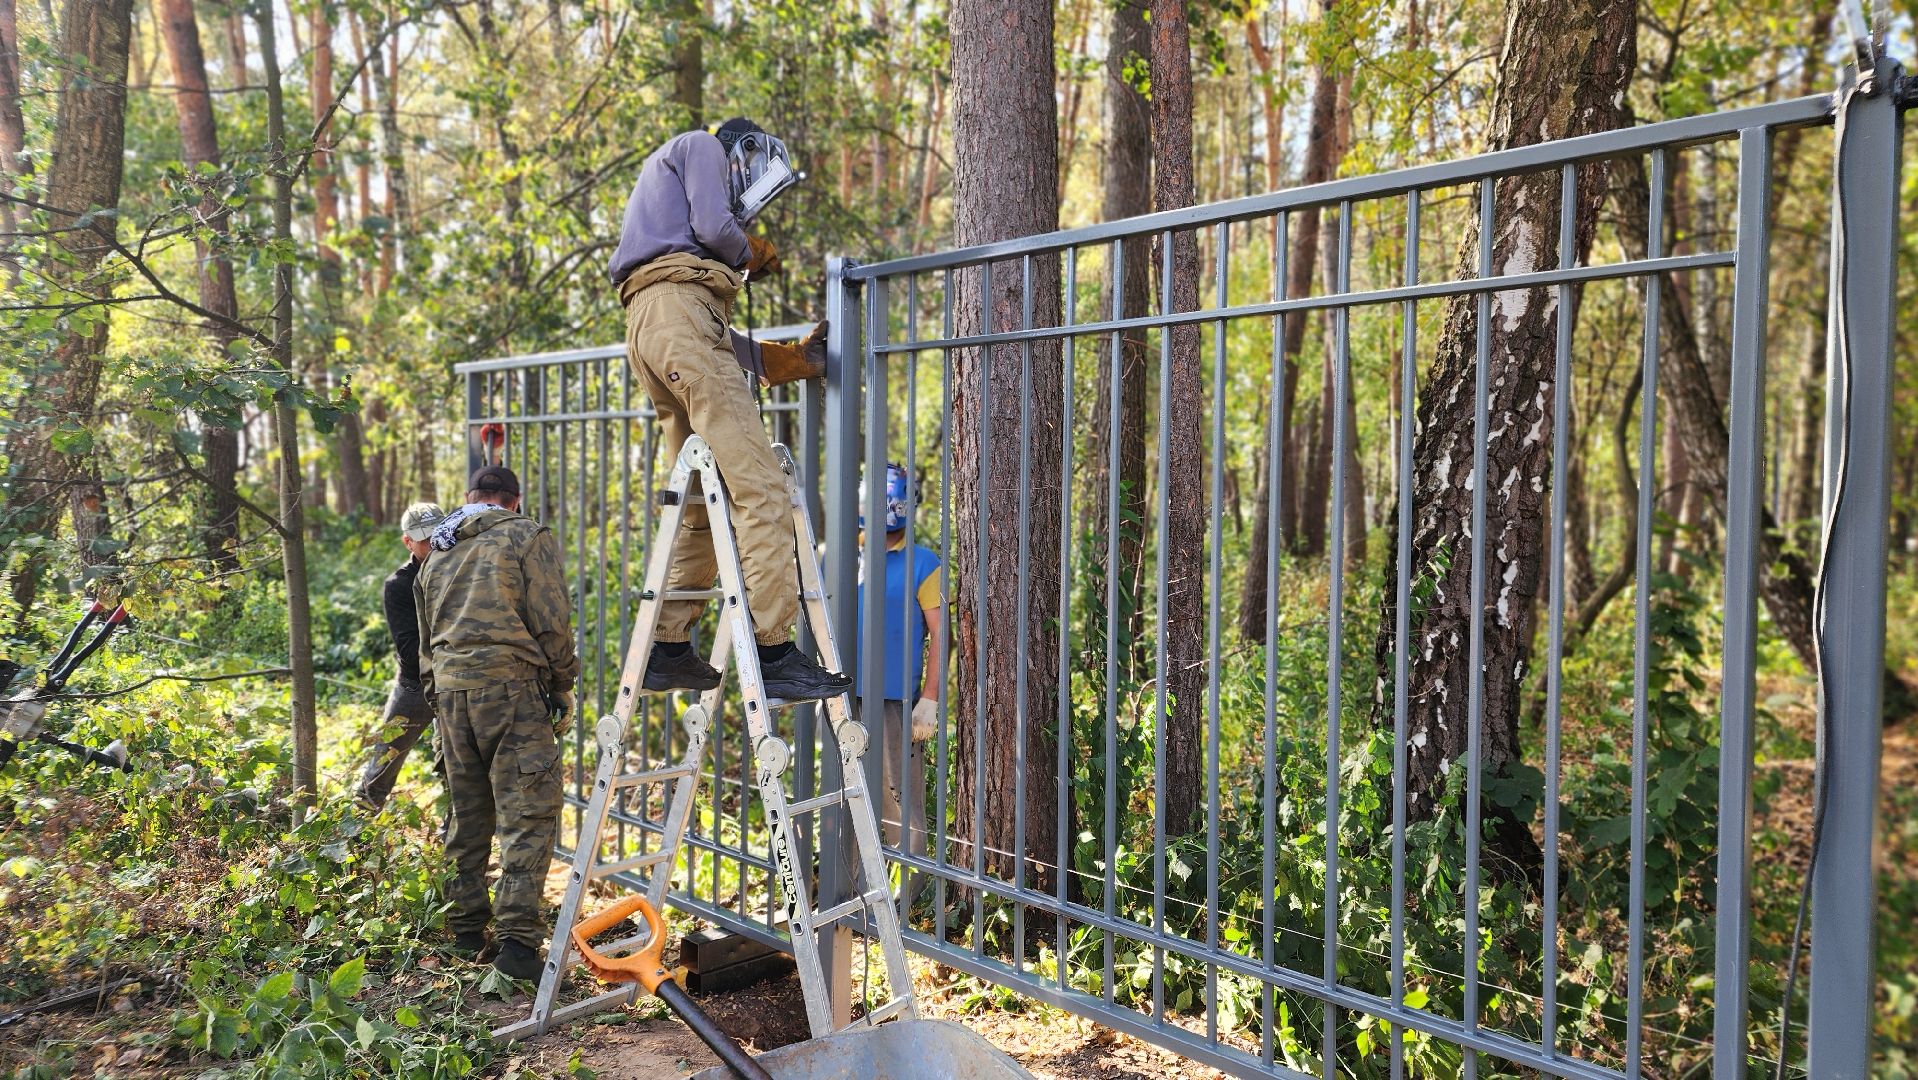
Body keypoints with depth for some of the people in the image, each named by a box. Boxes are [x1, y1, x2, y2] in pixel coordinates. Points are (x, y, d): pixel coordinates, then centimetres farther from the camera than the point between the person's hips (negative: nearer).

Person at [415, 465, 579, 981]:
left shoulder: (438, 552, 20)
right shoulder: (527, 537, 1)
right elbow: (551, 622, -6)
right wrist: (563, 685, 4)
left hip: (449, 688, 7)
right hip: (510, 685, -6)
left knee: (467, 815, 15)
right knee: (528, 814, -7)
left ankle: (467, 931, 20)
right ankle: (517, 939, -13)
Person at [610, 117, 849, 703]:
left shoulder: (665, 172, 39)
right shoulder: (702, 145, 12)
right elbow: (712, 227, -7)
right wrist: (749, 254, 14)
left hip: (646, 325, 10)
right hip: (678, 308, -10)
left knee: (704, 501, 11)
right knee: (759, 484, -18)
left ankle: (669, 650, 12)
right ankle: (775, 653, -25)